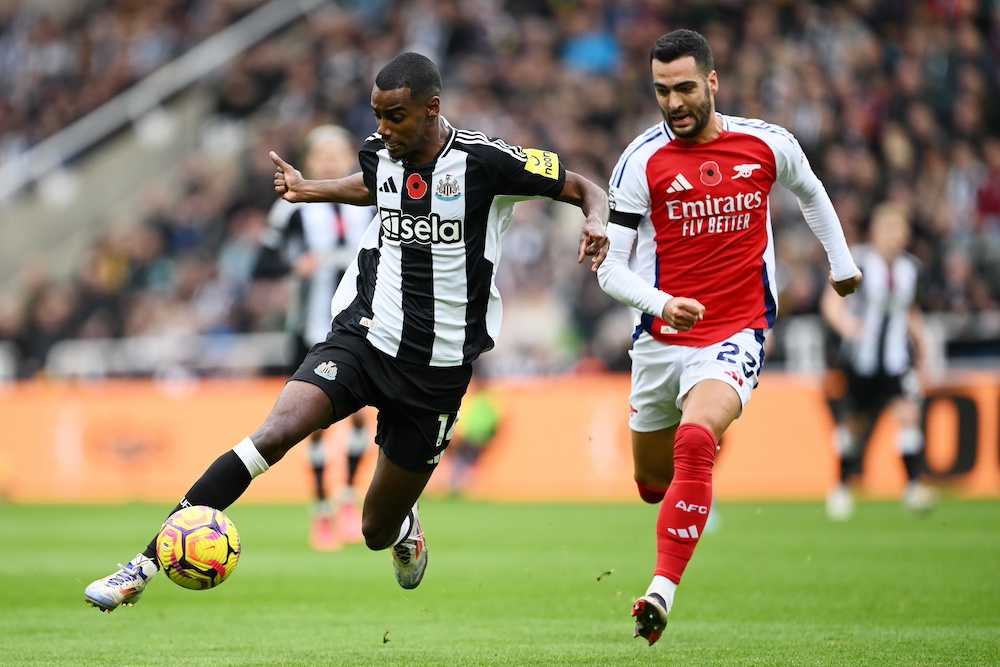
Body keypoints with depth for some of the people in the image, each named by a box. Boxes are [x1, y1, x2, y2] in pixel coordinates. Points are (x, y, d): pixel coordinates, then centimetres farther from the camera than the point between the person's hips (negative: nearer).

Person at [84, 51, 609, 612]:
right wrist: (310, 190, 18)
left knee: (379, 532, 7)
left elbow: (586, 190, -5)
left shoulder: (485, 161, -13)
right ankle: (145, 566, -26)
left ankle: (405, 526, 49)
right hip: (362, 335, 2)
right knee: (275, 434, -24)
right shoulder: (382, 153, 1)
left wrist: (596, 224, -24)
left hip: (436, 370, -2)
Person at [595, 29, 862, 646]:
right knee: (653, 480, 13)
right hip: (662, 338, 2)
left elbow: (810, 191, 21)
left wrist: (842, 261, 30)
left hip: (737, 335, -2)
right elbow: (610, 267, -7)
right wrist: (663, 303, -25)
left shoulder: (768, 145, -3)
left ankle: (662, 591, -28)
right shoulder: (643, 161, -8)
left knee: (695, 441, -28)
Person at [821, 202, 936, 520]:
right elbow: (832, 302, -16)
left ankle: (914, 483, -16)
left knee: (908, 411, -19)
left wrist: (922, 350, 16)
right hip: (861, 356, -2)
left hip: (897, 357, 2)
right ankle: (844, 485, 31)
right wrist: (846, 323, -36)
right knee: (852, 422, 9)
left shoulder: (911, 268, 5)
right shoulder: (858, 261, -9)